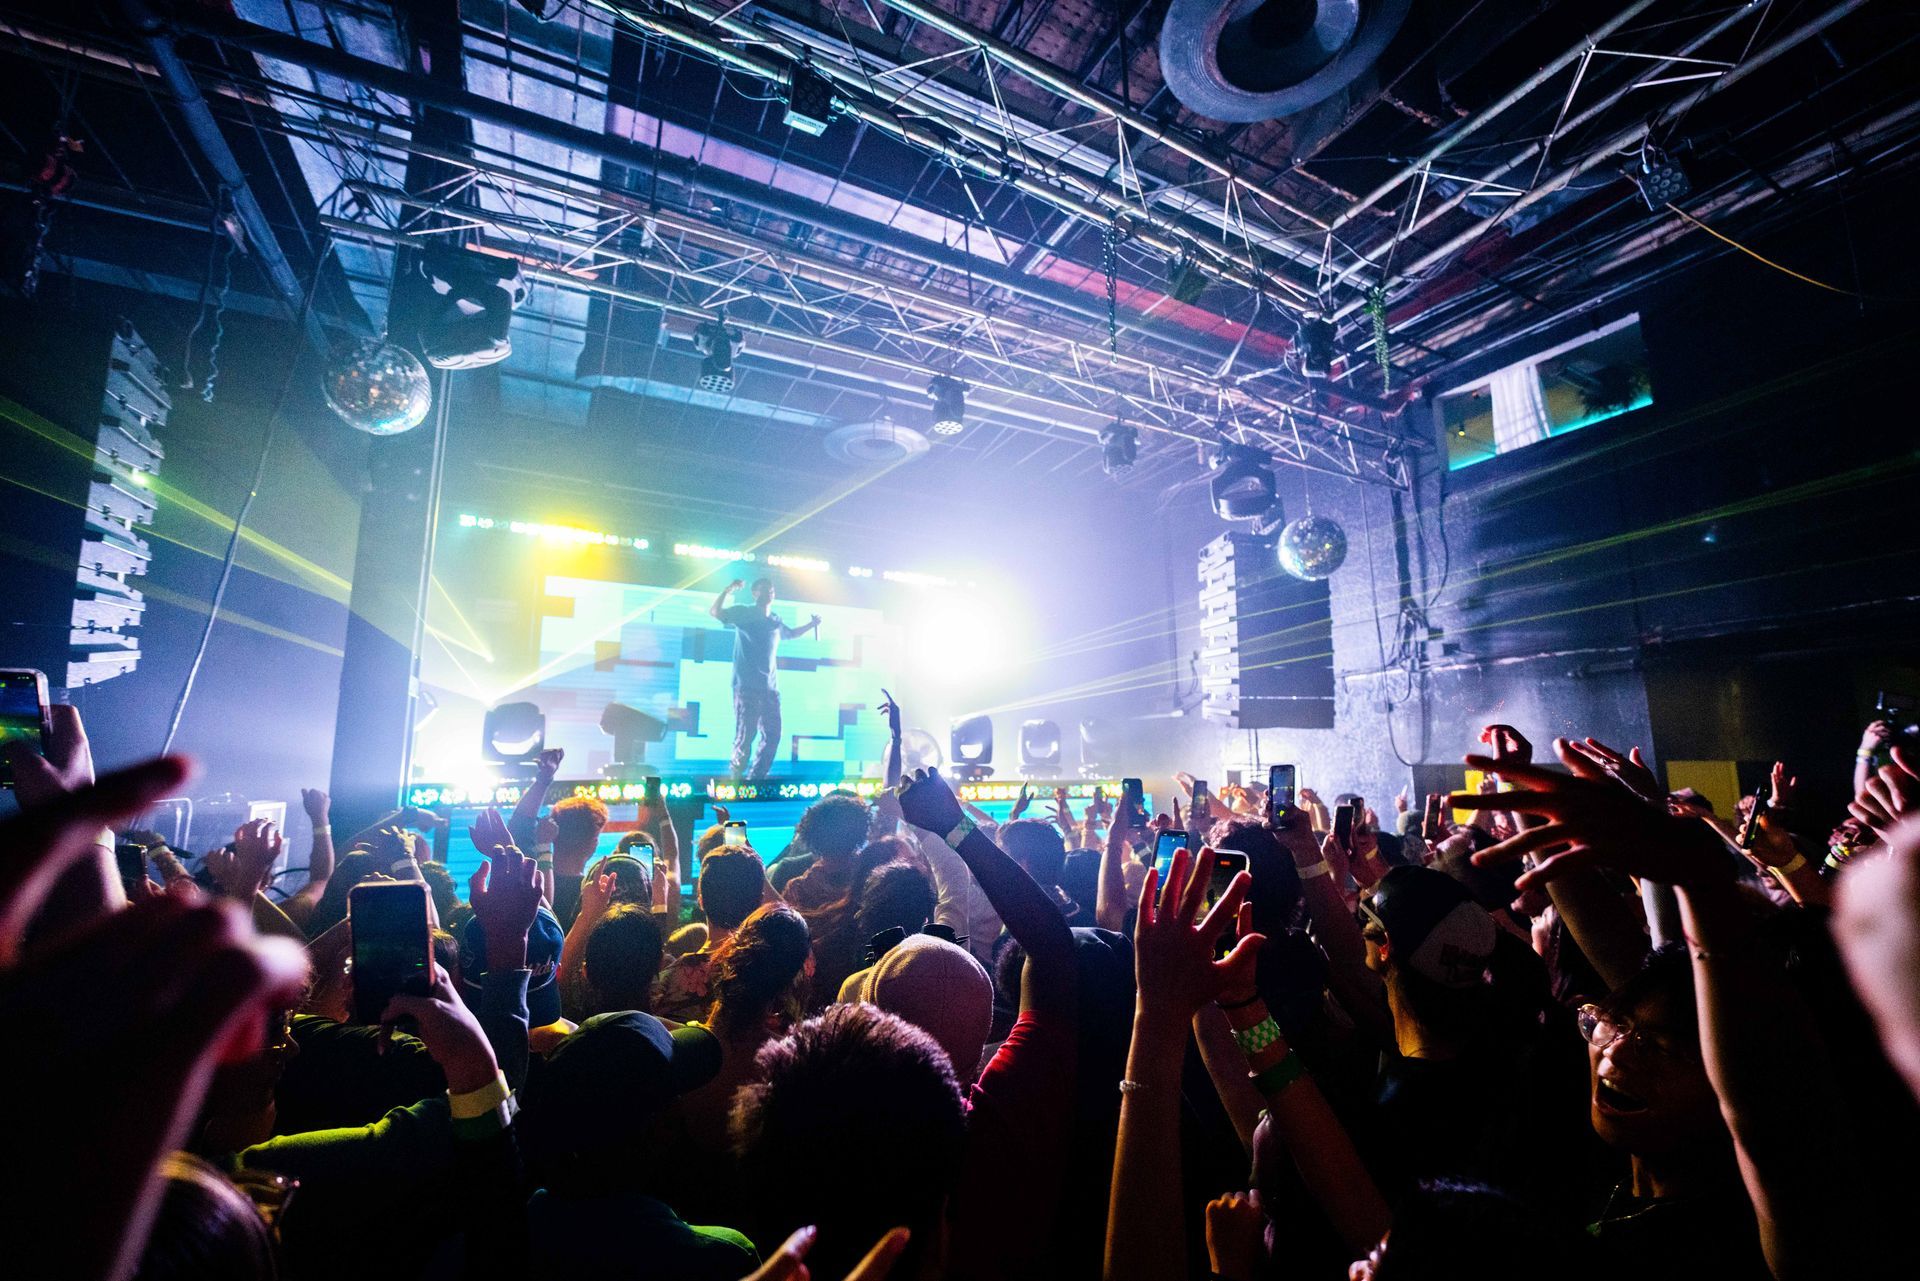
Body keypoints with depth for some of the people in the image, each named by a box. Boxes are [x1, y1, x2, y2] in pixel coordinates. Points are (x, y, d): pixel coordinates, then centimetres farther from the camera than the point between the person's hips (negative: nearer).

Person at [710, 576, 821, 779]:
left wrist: (811, 625, 27)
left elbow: (791, 634, 37)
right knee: (746, 734, -10)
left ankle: (755, 779, 17)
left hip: (770, 688, 6)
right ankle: (736, 777, 5)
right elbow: (715, 612, -14)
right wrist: (728, 590, -25)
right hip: (747, 687, -6)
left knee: (772, 735, 6)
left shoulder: (775, 622, 17)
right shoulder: (744, 613, 0)